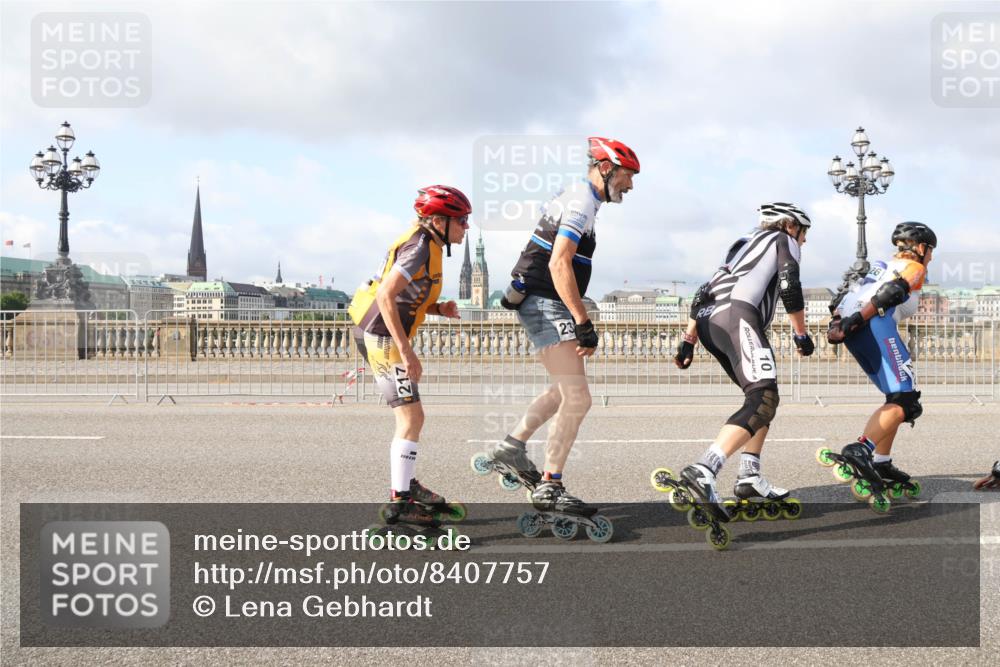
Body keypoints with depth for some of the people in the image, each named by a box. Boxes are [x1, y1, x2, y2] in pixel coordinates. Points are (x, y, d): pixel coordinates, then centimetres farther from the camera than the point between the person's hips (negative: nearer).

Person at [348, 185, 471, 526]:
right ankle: (399, 504, -5)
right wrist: (406, 350, -29)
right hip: (382, 337, -10)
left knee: (409, 416, 18)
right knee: (411, 418, -8)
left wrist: (439, 308, 1)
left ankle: (406, 485, 30)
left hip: (377, 335, 10)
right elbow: (386, 296, -28)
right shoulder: (420, 248, -18)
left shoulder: (426, 245, 12)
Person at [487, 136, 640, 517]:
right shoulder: (582, 202, -15)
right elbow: (559, 264, -25)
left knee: (565, 391, 22)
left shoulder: (577, 196, 17)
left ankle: (511, 448, 27)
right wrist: (584, 323, -26)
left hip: (545, 304, 11)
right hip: (546, 304, -11)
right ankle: (549, 488, -6)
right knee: (577, 398, -12)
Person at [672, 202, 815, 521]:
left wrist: (688, 340, 26)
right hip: (737, 317, -9)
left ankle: (750, 476, 11)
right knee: (763, 401, -18)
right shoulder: (783, 240, 19)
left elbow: (702, 294, 30)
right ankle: (703, 471, -37)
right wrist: (801, 334, 12)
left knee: (761, 394, 20)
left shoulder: (743, 247, 38)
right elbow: (790, 288, 3)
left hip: (708, 321, 9)